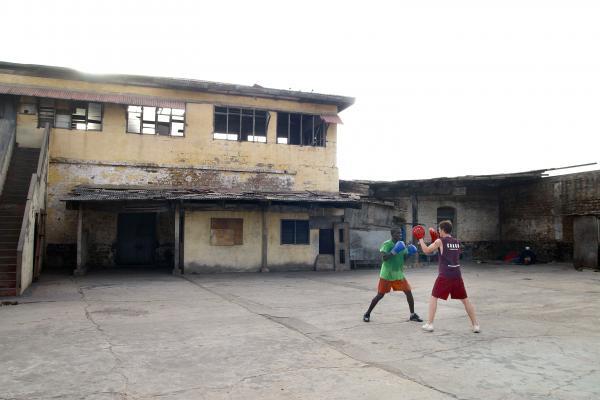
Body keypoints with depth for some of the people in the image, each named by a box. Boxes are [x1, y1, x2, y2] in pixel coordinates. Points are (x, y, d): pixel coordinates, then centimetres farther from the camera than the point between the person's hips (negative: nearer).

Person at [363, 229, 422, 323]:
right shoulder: (386, 244, -15)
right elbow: (384, 258, -25)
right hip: (386, 275, -5)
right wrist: (394, 251, -34)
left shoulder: (401, 244, 4)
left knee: (409, 292, -3)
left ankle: (412, 315, 11)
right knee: (380, 295, 0)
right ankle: (367, 314, 15)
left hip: (399, 274, 5)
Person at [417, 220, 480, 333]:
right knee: (465, 300, 13)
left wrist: (420, 239, 13)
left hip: (445, 275, -5)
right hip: (457, 275, 5)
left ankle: (429, 324, 5)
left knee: (433, 297, 7)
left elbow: (426, 251, 0)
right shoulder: (457, 242, 13)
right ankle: (475, 325, 13)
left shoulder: (440, 241, -5)